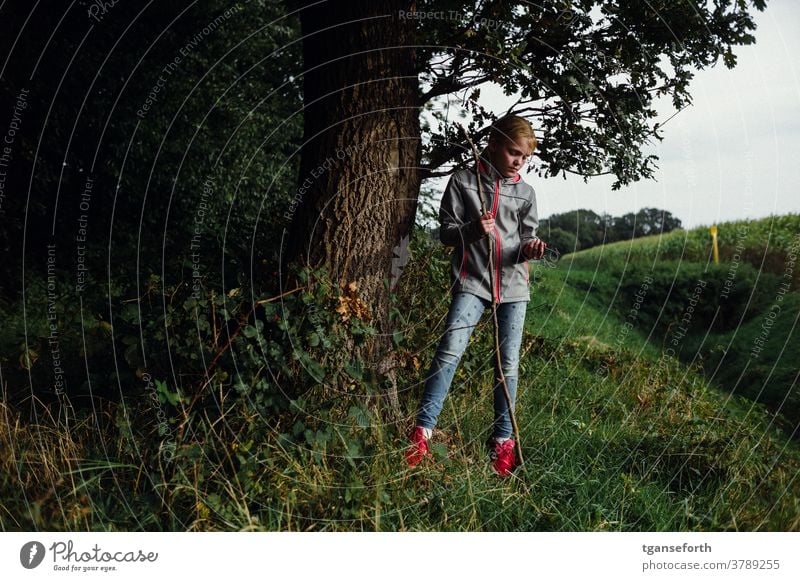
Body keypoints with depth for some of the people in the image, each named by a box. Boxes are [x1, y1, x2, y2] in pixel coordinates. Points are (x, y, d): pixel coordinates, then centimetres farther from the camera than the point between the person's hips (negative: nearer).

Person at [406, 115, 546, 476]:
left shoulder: (525, 192, 11)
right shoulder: (463, 181, 2)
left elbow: (527, 240, 13)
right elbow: (446, 232, 2)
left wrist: (529, 249, -10)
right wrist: (473, 229, -17)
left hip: (513, 285, 3)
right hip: (472, 281, -3)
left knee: (508, 362, 4)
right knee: (450, 350, -18)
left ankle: (502, 439, 16)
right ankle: (422, 430, -13)